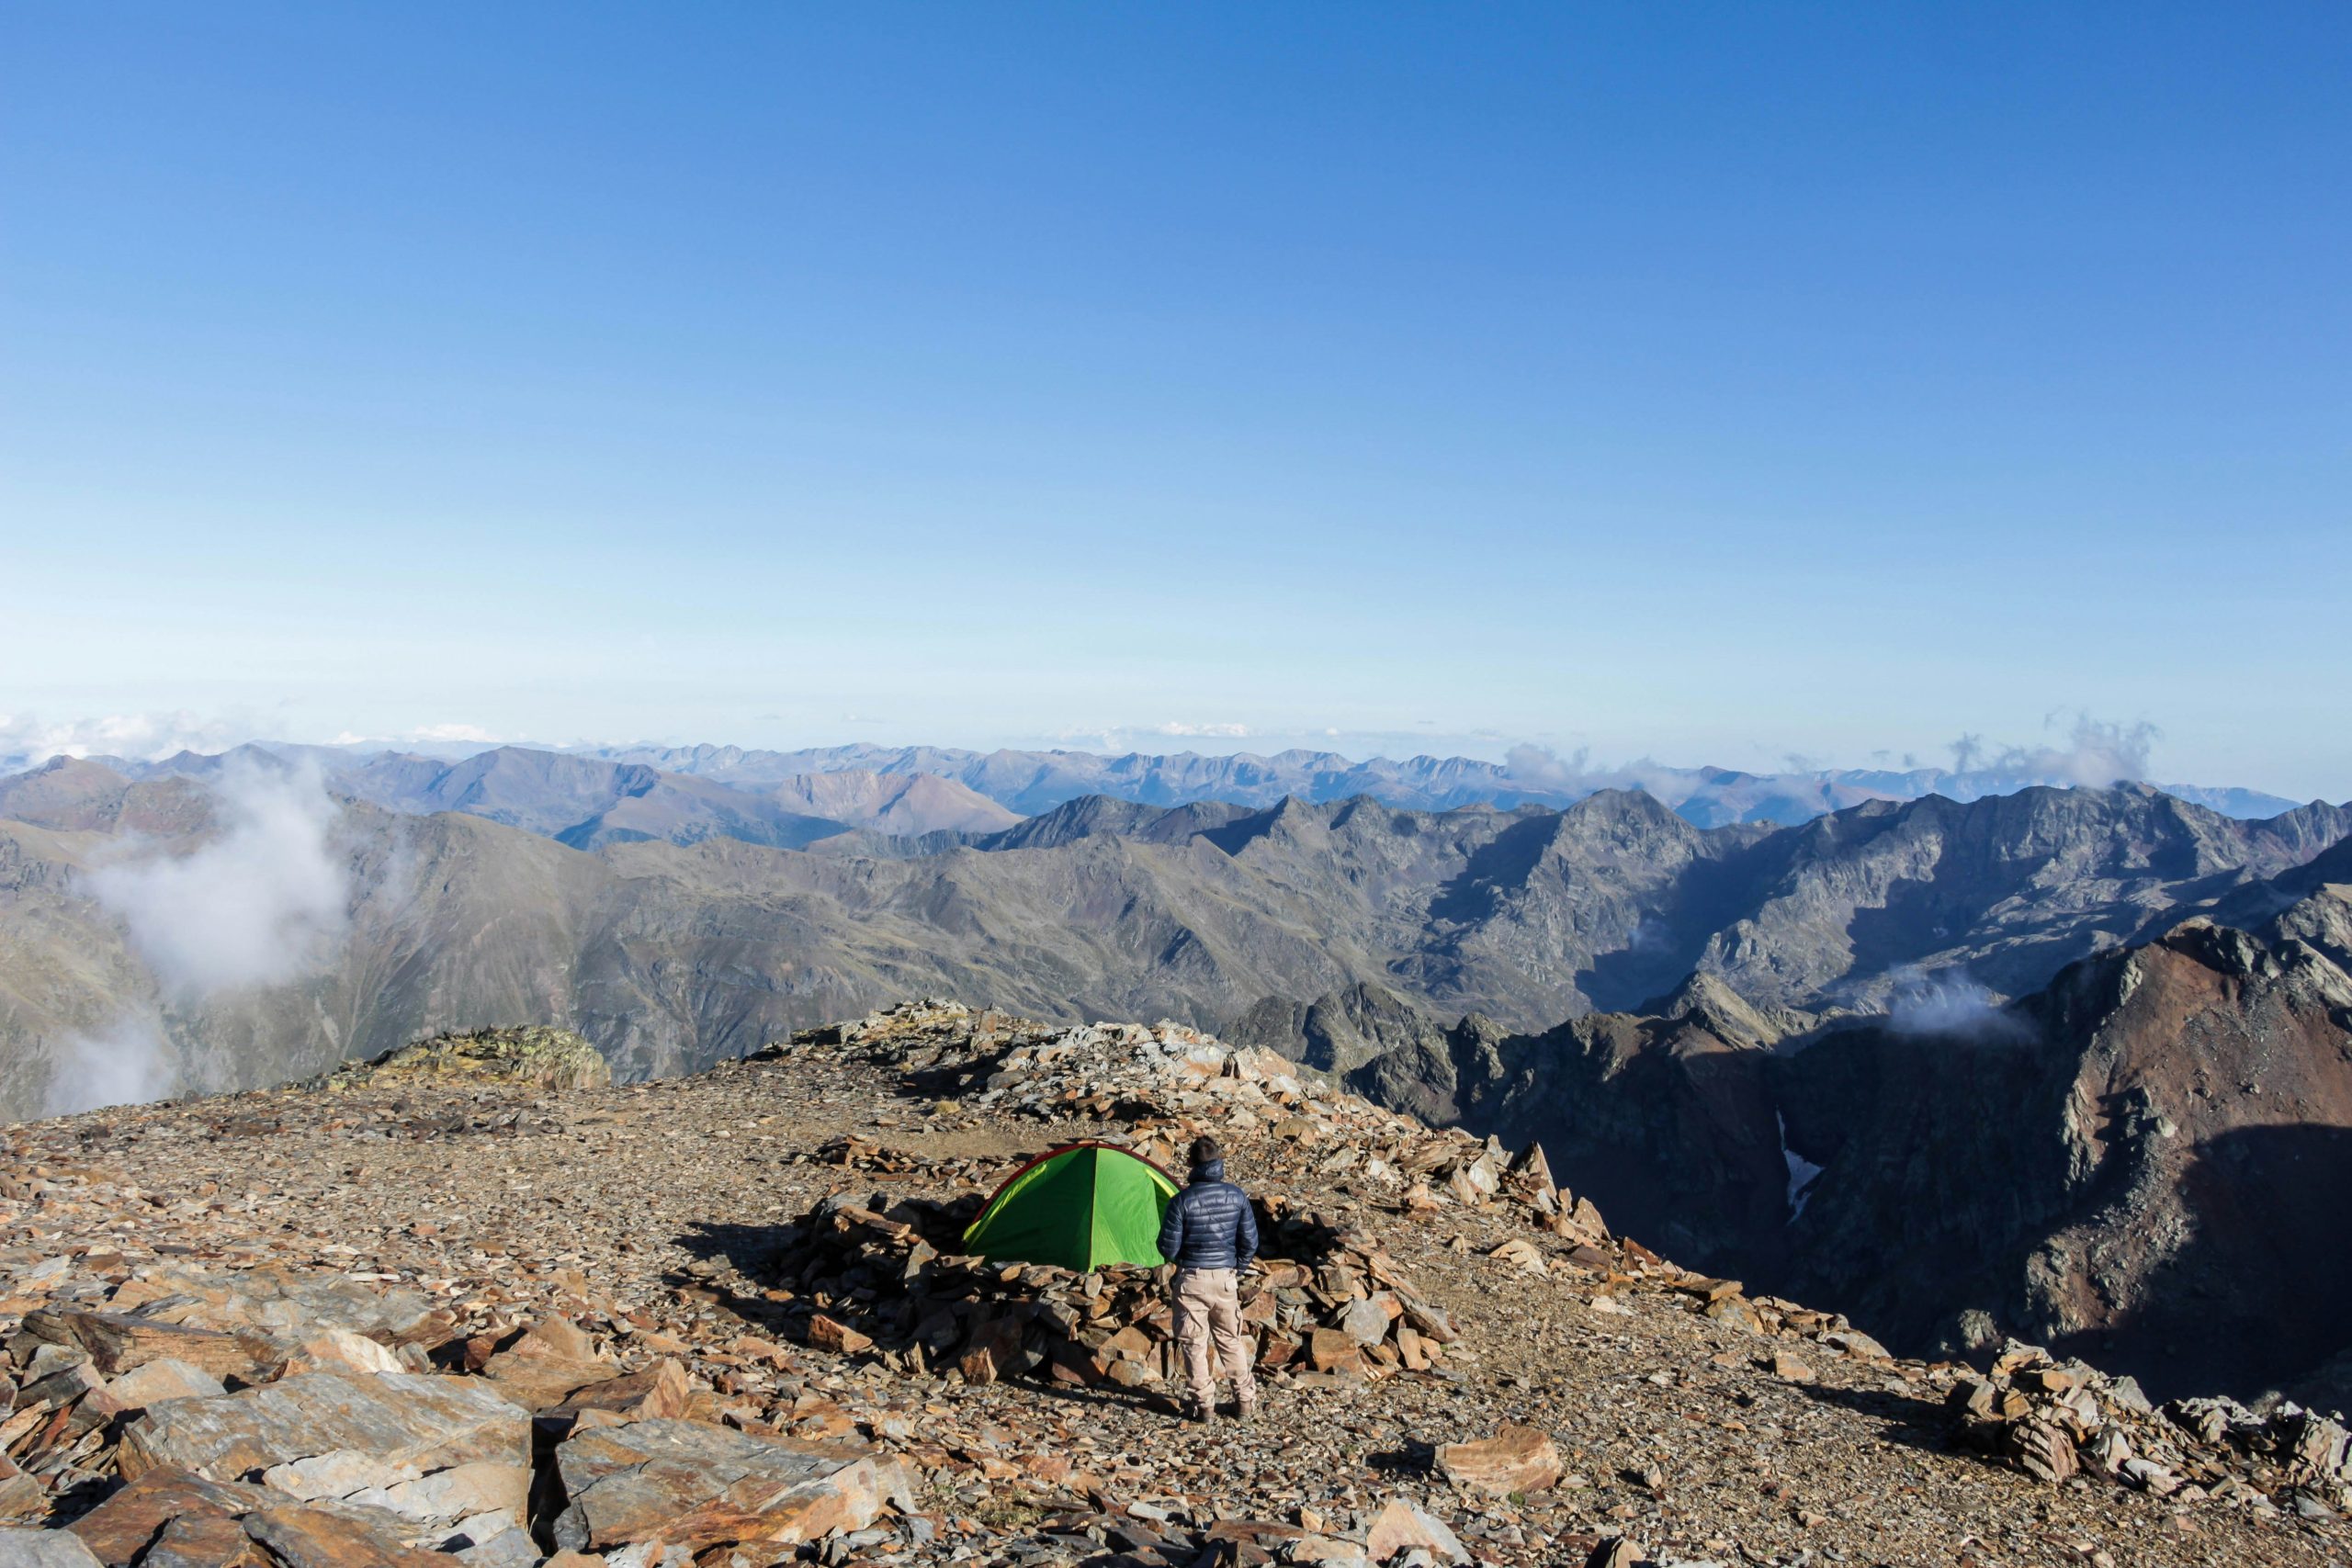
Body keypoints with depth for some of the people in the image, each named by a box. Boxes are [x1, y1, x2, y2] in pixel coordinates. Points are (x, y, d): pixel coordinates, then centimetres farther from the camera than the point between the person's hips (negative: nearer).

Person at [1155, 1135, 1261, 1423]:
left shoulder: (1182, 1200, -15)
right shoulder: (1237, 1196, -6)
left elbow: (1168, 1247, -11)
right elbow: (1250, 1242, 0)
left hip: (1192, 1280, -3)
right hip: (1225, 1279, 3)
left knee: (1195, 1344, 10)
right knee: (1231, 1341, 18)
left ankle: (1204, 1406, 14)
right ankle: (1245, 1402, 24)